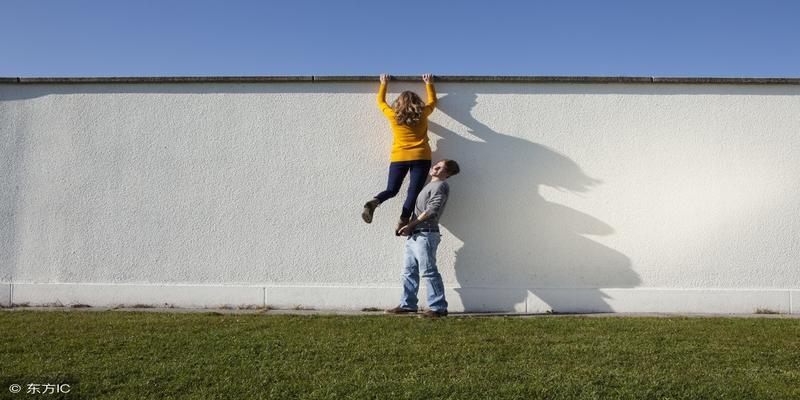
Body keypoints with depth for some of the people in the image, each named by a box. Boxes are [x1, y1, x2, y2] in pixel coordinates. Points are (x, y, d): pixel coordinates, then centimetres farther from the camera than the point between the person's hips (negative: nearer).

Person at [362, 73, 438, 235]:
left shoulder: (393, 116, 3)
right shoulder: (422, 114, 3)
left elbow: (380, 101, 22)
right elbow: (432, 100, 24)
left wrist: (384, 84, 32)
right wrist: (429, 83, 33)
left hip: (398, 159, 1)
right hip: (420, 158, -1)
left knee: (391, 190, 9)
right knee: (414, 191, -5)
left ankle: (374, 202, -20)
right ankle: (403, 221, -23)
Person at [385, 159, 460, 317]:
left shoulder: (441, 185, -4)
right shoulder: (429, 186, 26)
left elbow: (431, 210, -15)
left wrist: (410, 225, -14)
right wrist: (409, 227, 10)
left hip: (425, 234, -10)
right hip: (414, 235, 10)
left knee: (429, 271, -9)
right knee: (409, 271, 10)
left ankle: (438, 307, -4)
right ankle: (407, 304, 17)